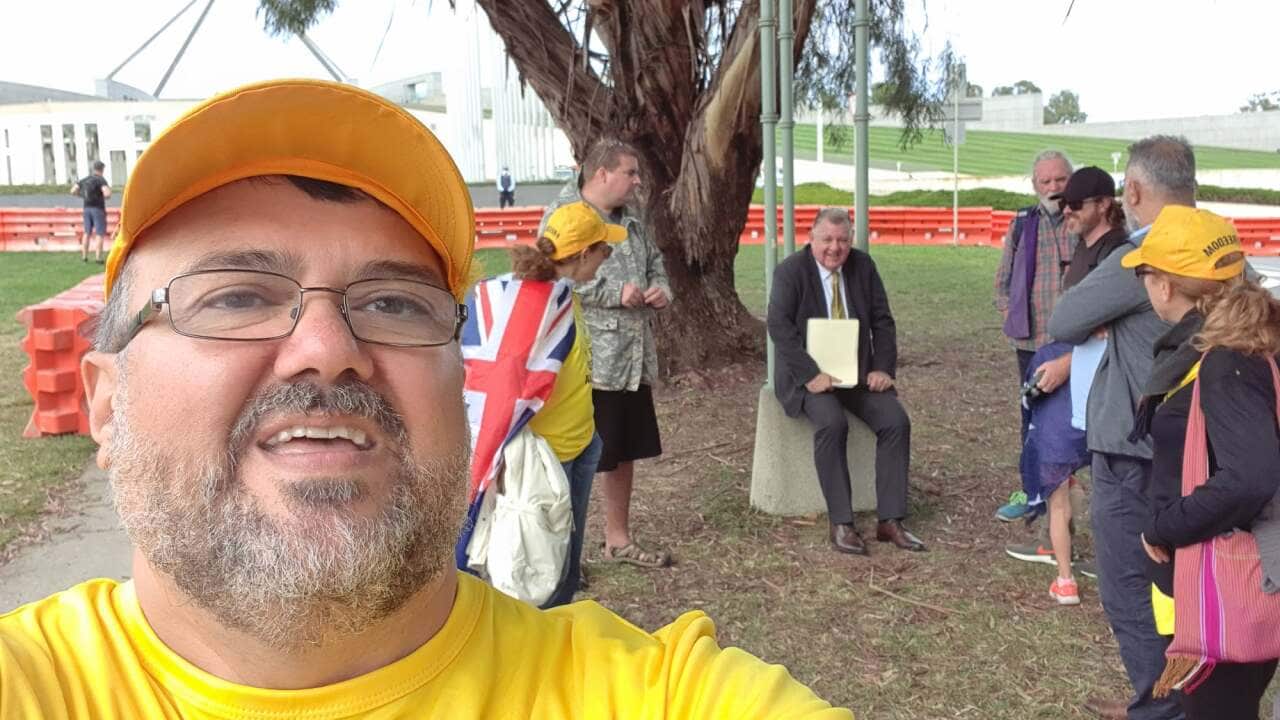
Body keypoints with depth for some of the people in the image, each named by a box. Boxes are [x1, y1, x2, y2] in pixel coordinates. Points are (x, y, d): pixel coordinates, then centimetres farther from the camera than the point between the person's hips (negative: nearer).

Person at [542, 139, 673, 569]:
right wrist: (615, 293, -21)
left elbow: (655, 262, 26)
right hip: (587, 361, -8)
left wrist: (661, 289, 3)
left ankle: (618, 538, 31)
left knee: (623, 451, 17)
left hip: (633, 358, 8)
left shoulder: (631, 220, 15)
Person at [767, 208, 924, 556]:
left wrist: (883, 369, -8)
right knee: (832, 422, -32)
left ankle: (890, 520, -10)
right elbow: (779, 326, -17)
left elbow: (882, 321, 7)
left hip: (858, 372, 5)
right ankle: (841, 524, -24)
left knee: (896, 420, -18)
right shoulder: (790, 270, -7)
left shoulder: (863, 266, 6)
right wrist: (810, 375, -27)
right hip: (808, 375, -4)